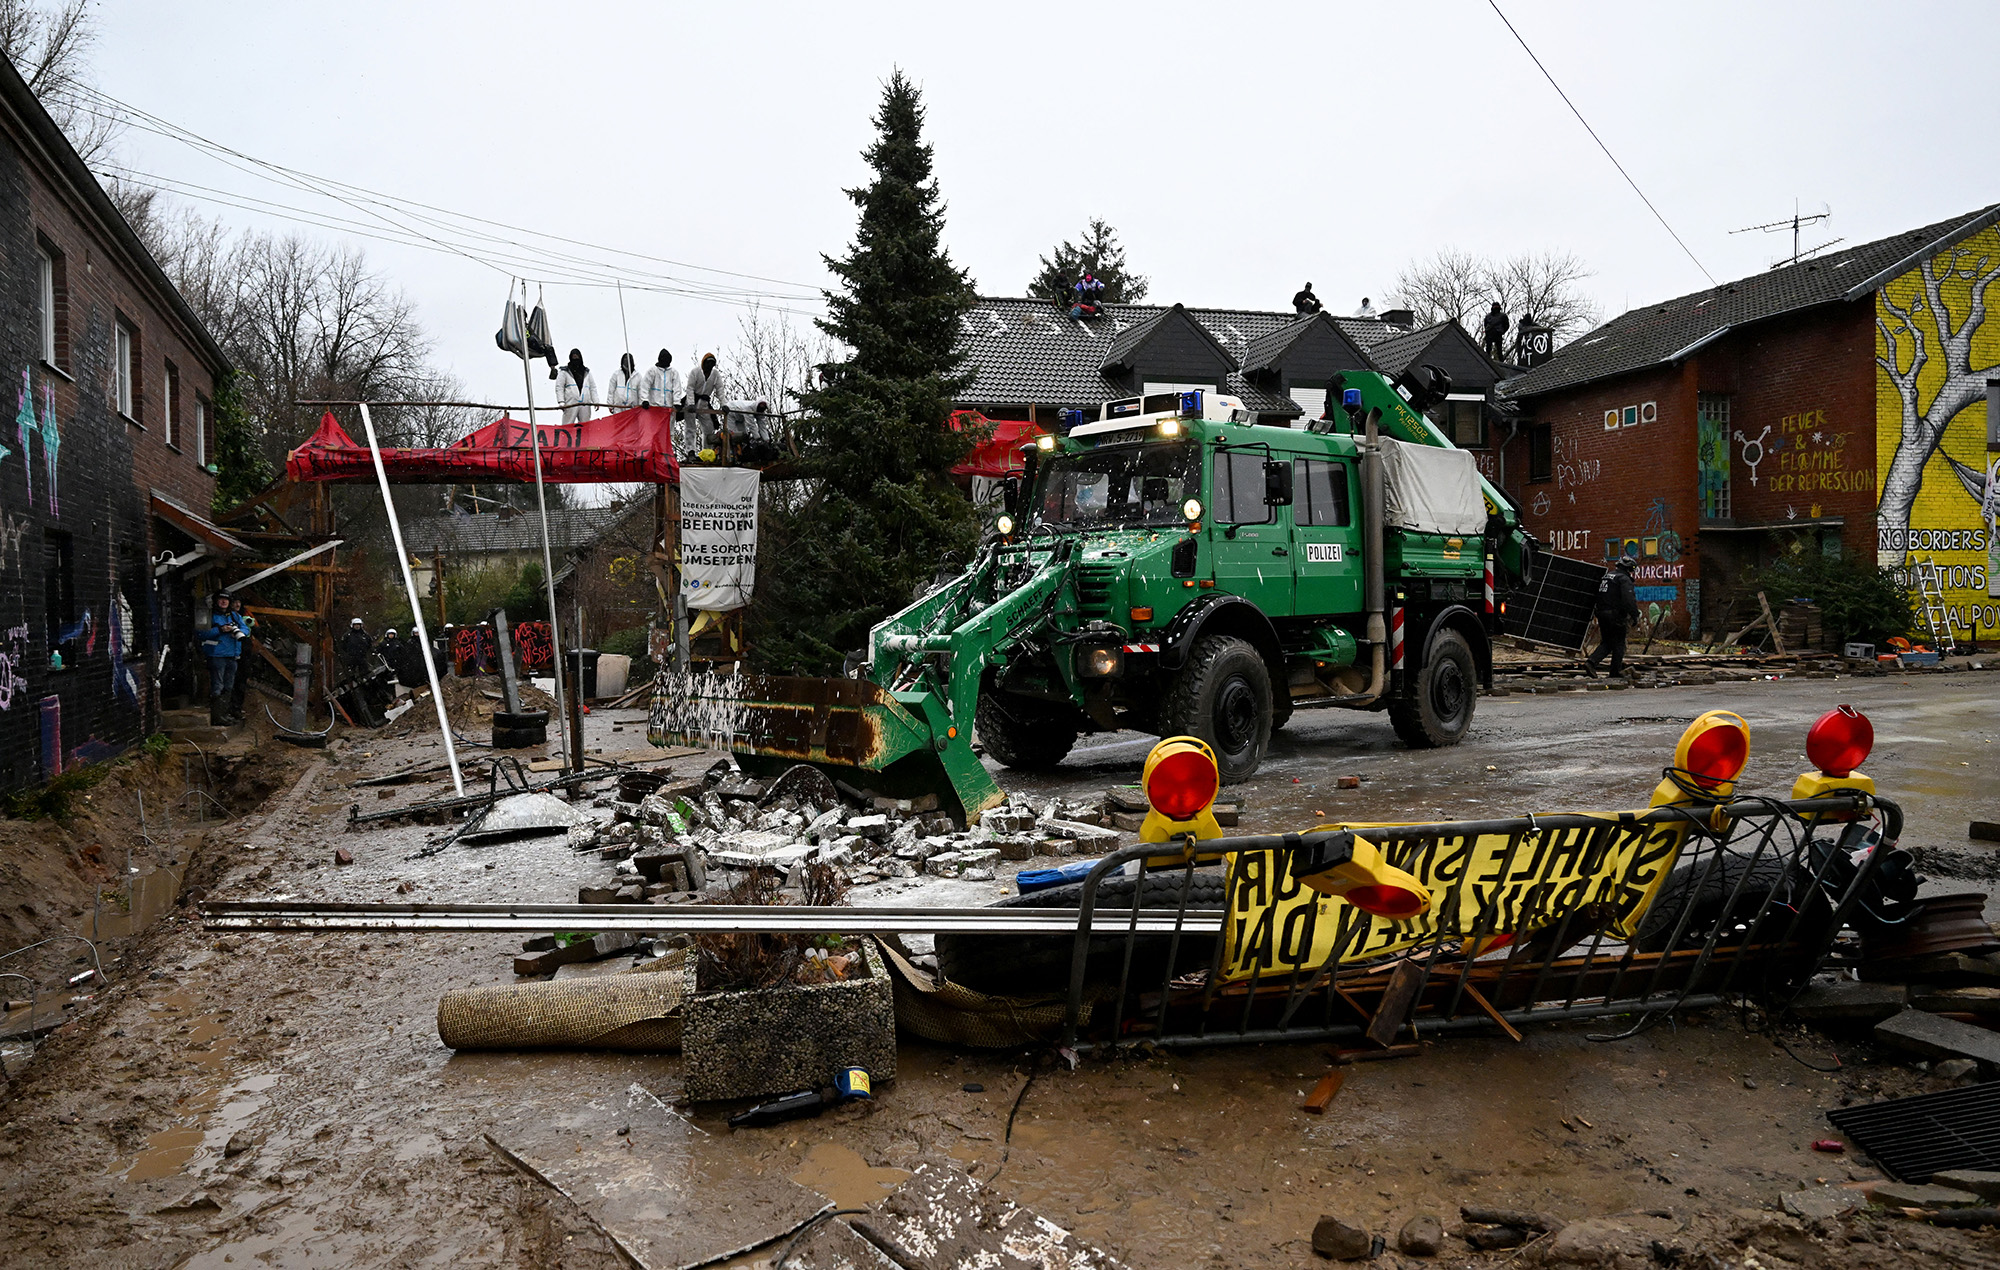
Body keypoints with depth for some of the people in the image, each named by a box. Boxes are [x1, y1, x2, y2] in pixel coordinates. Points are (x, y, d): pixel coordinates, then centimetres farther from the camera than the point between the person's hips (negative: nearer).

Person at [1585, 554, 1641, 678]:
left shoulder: (1605, 577, 17)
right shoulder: (1624, 579, -9)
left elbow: (1598, 597, 22)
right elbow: (1629, 599, -21)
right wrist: (1635, 615, -17)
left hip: (1602, 614, 7)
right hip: (1616, 616, -7)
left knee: (1606, 643, 13)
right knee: (1618, 644, 5)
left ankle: (1591, 662, -8)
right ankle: (1615, 672, 9)